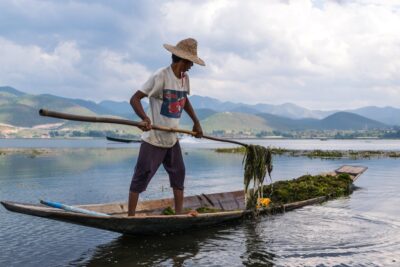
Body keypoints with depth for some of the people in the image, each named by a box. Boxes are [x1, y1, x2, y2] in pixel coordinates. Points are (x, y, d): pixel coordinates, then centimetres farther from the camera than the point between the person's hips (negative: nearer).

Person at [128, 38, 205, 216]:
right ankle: (130, 217, 8)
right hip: (153, 139, -8)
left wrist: (196, 122, 20)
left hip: (172, 140, 8)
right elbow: (135, 99, -20)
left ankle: (179, 215, 22)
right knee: (141, 178, -1)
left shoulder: (185, 78, 7)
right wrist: (145, 118, -37)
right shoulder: (161, 76, -17)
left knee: (179, 175, 11)